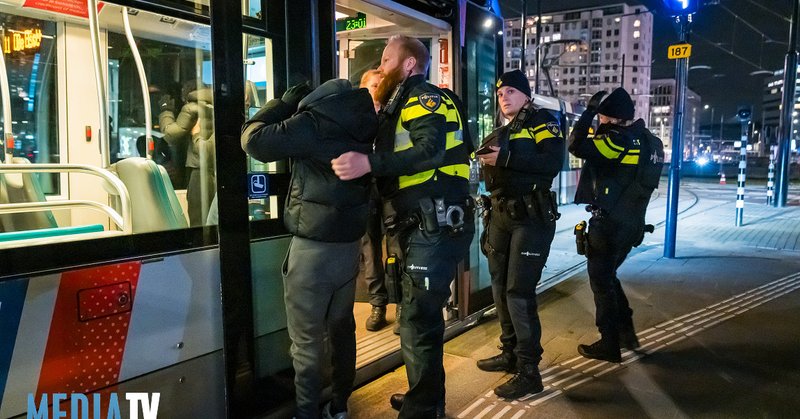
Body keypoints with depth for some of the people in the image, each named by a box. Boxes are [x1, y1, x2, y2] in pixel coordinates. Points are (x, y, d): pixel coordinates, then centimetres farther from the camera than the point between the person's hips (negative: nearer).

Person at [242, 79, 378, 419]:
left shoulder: (314, 122, -15)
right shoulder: (362, 123, 5)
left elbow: (253, 139, -10)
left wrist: (287, 101, 3)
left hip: (314, 246, -7)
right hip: (349, 241, 7)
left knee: (307, 338, 3)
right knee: (342, 327, 17)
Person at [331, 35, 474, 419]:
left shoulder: (424, 97, -7)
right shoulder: (399, 106, 23)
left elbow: (431, 150, -25)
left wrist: (369, 163, -35)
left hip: (432, 229, -10)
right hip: (418, 228, 10)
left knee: (417, 324, -6)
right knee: (422, 316, 19)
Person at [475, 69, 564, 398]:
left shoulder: (543, 123, -2)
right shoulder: (498, 134, 20)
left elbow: (553, 163, -20)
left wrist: (507, 158, -25)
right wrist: (486, 160, 3)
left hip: (531, 217, -8)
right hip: (500, 216, 8)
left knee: (519, 292, -11)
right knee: (500, 288, 11)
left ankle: (529, 372, -3)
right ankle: (510, 353, 26)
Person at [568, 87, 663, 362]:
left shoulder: (621, 140, -20)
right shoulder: (649, 141, 8)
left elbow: (576, 146, -24)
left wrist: (589, 111, -14)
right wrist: (604, 131, 8)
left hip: (609, 224, -9)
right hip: (631, 224, 9)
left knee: (601, 282, 4)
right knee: (608, 277, 23)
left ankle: (609, 345, 13)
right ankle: (626, 333, 30)